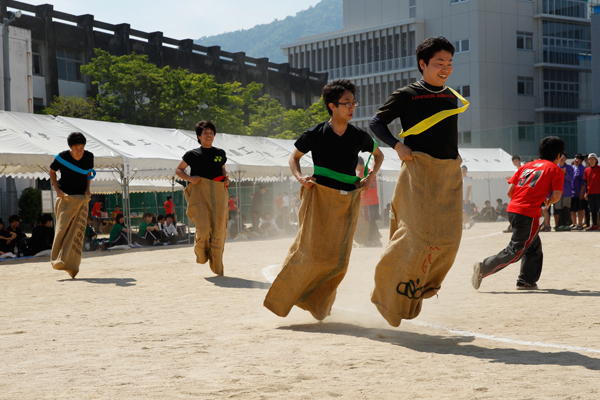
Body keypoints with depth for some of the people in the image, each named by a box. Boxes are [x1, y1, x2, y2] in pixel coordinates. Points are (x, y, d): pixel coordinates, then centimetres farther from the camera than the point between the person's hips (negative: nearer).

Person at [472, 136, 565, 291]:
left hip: (512, 209, 8)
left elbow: (510, 191, 12)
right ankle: (484, 269, -13)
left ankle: (526, 281, 22)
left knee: (534, 247, 21)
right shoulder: (556, 170, 4)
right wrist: (548, 203, 13)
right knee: (515, 251, -4)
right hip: (528, 214, -8)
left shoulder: (527, 166, 20)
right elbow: (557, 195, -7)